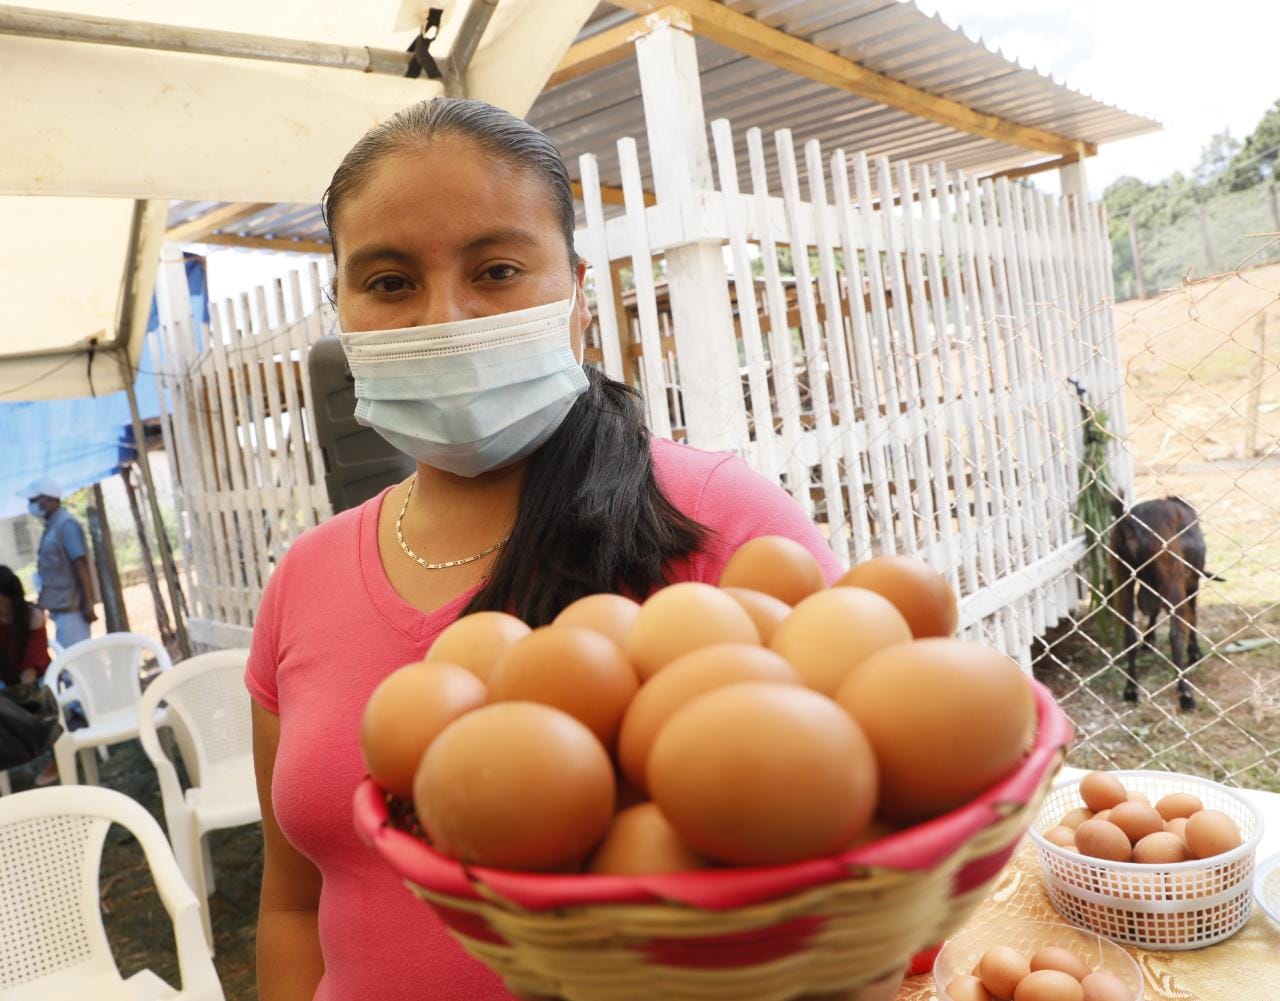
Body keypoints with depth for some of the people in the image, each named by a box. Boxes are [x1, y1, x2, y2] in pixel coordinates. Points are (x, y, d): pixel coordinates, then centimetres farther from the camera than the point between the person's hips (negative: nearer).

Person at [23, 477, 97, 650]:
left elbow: (81, 566, -18)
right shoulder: (52, 526, 14)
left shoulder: (66, 525, -13)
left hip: (70, 606, -9)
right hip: (60, 605, 9)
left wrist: (88, 603, -21)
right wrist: (46, 602, 21)